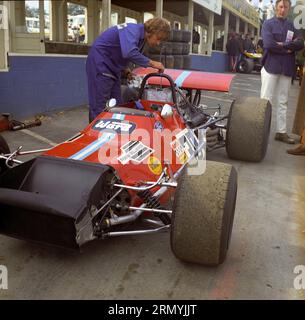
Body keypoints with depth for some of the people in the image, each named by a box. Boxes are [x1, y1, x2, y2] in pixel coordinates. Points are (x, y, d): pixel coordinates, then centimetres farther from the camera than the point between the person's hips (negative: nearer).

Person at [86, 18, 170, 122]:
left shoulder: (141, 37, 8)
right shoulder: (133, 30, -20)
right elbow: (129, 53, -39)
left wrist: (126, 70, 8)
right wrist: (151, 63, -30)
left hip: (112, 68, 10)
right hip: (99, 64, -9)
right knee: (99, 107, -8)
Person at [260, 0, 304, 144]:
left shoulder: (292, 25, 14)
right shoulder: (268, 23, 2)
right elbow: (269, 44, -14)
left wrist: (283, 45, -13)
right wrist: (288, 49, -7)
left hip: (287, 68, 4)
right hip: (271, 66, -4)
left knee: (283, 102, 7)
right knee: (266, 100, -3)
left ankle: (281, 132, 12)